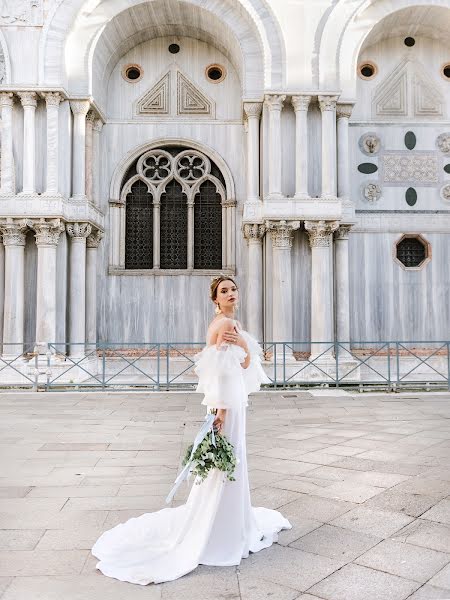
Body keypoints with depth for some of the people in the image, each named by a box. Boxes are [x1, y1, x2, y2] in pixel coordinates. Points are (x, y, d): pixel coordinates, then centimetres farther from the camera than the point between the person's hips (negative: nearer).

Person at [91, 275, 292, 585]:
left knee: (232, 462, 19)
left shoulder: (233, 323, 13)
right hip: (226, 402, -10)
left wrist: (246, 347, -11)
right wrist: (221, 407, -24)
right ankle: (215, 536, 14)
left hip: (234, 400, 10)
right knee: (224, 463, 0)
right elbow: (215, 369, -22)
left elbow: (244, 366, 9)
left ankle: (232, 521, 35)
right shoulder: (222, 323, -16)